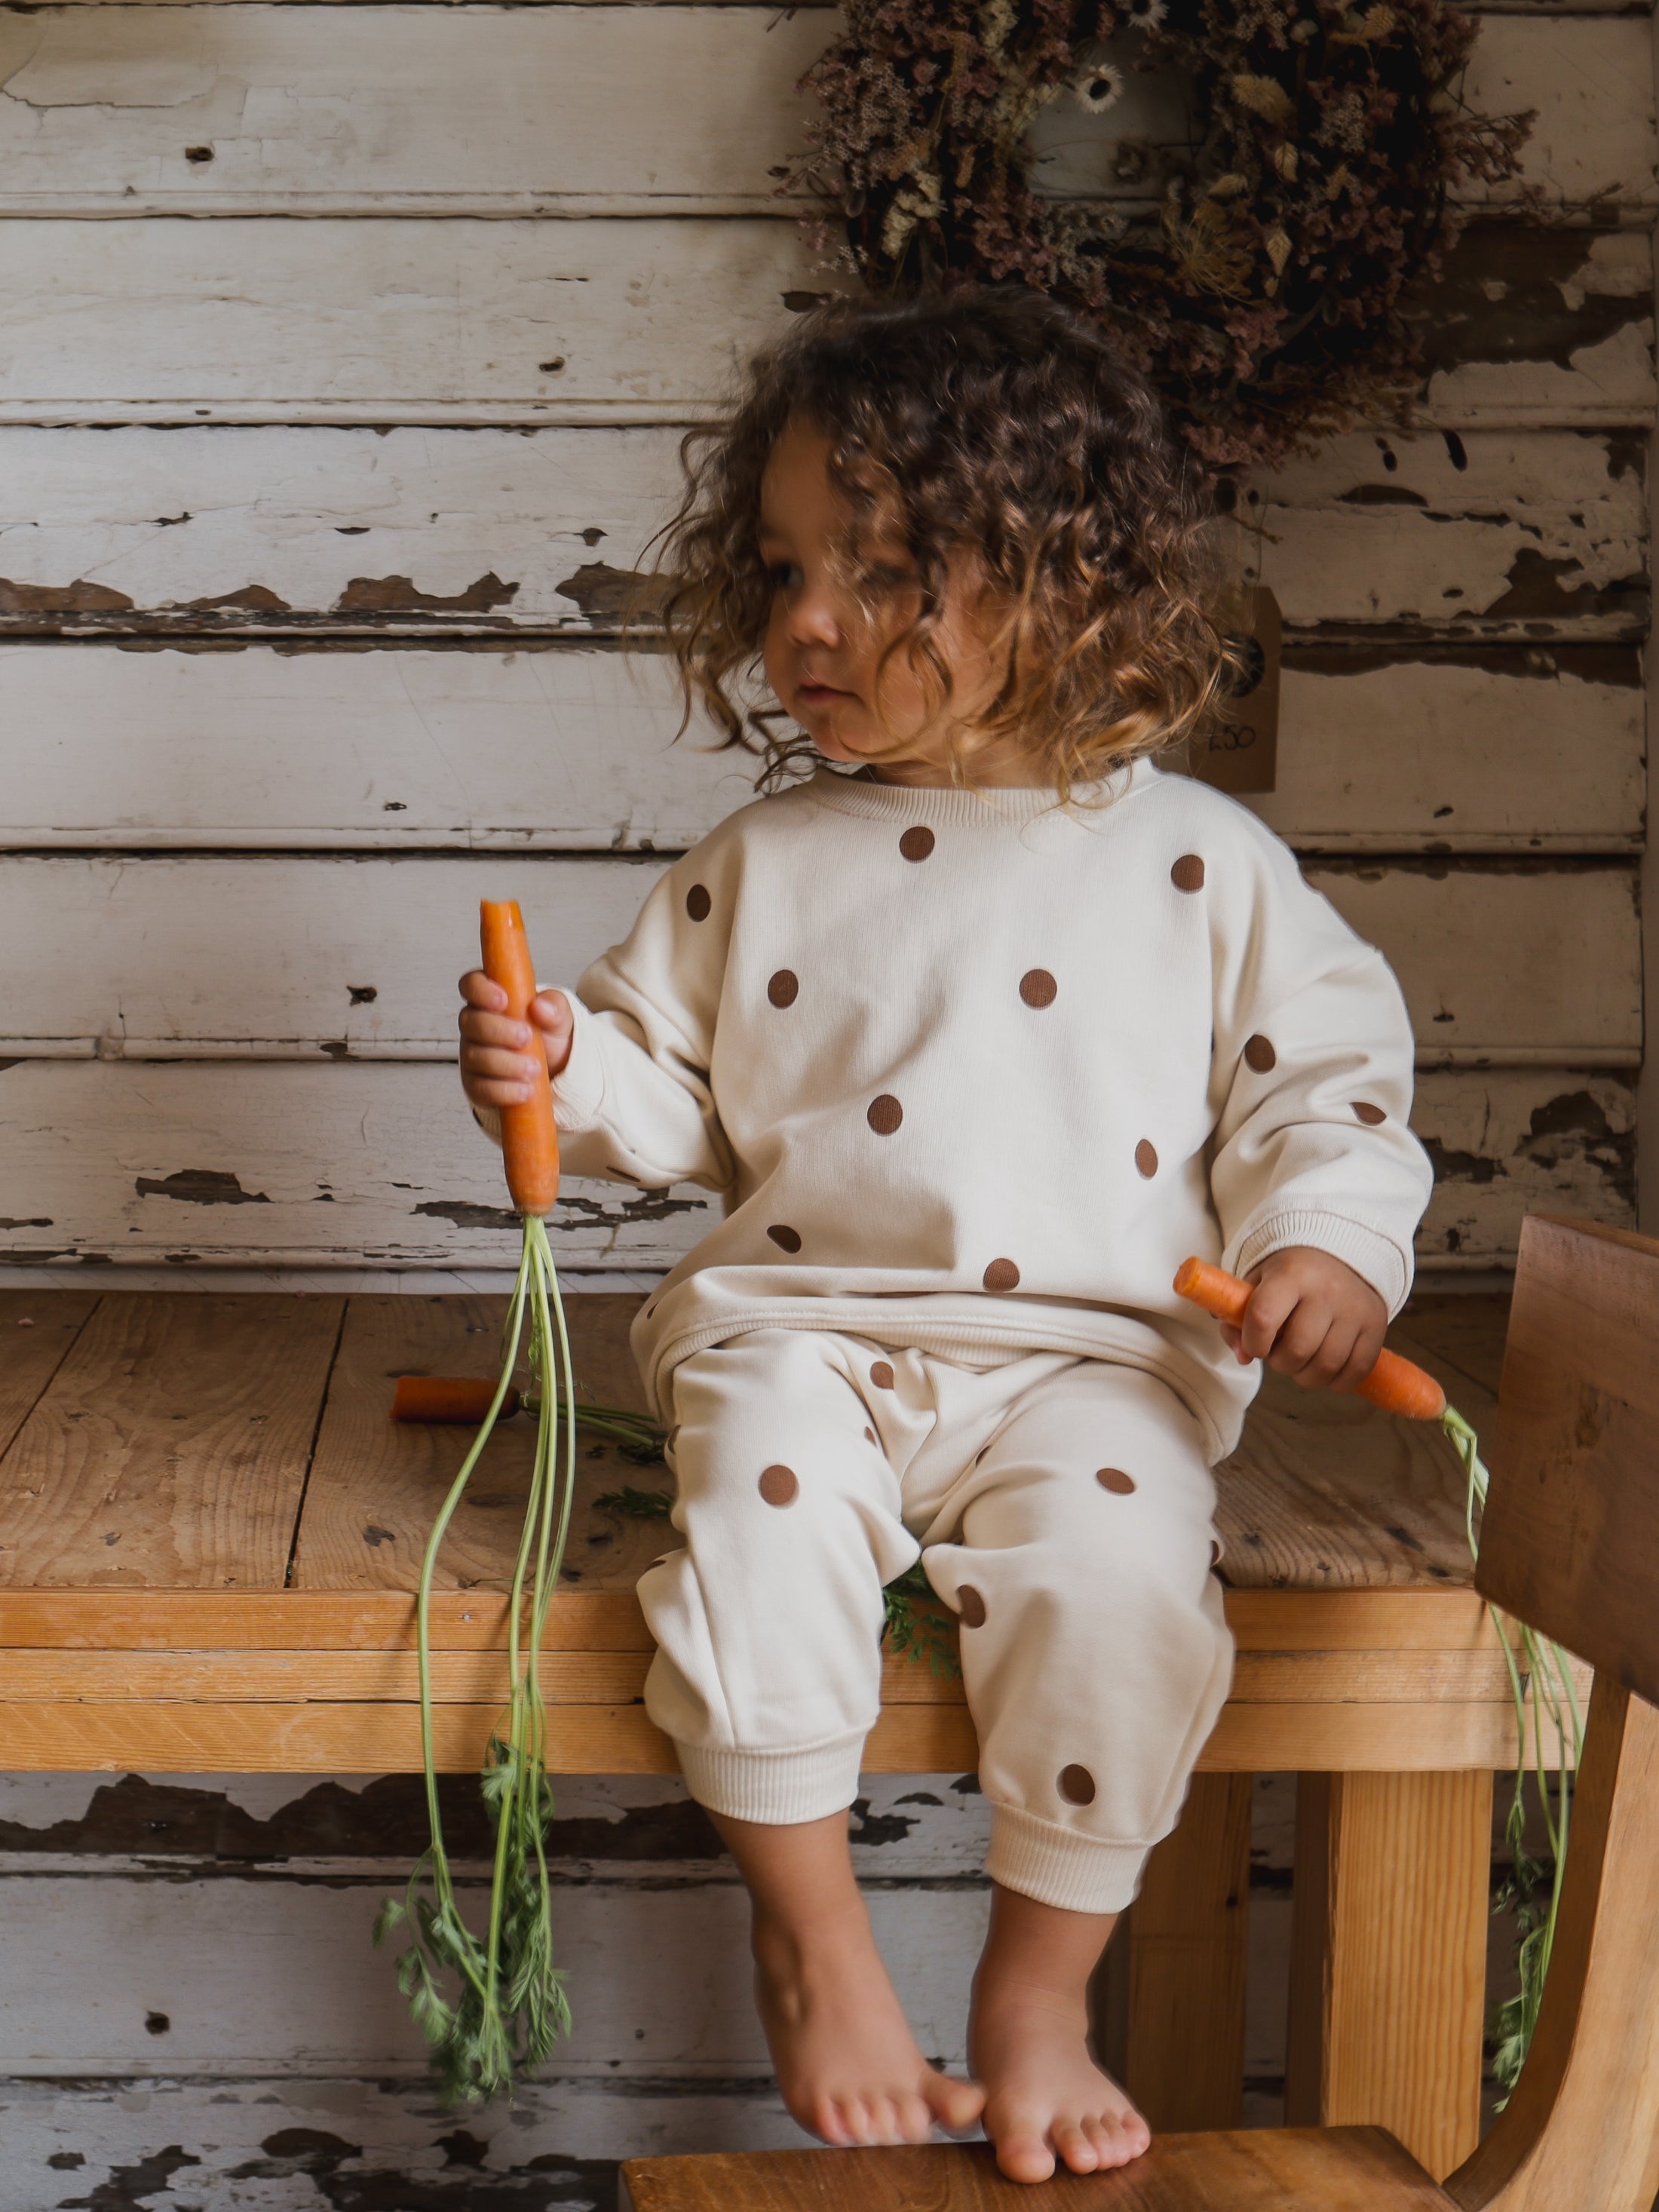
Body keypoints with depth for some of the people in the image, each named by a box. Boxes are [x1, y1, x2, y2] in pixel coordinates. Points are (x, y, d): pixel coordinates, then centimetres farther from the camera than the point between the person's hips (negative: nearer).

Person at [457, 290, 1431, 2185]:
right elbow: (674, 1089, 17)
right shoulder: (761, 868, 11)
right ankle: (812, 1944, -6)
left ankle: (1037, 1994, -5)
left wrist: (1327, 1245, -8)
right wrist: (565, 1066, -3)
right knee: (764, 1524, -29)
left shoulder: (1197, 862, 4)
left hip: (1086, 1350, -1)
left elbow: (1326, 1070, 7)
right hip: (804, 1326, 2)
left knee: (1114, 1567, -28)